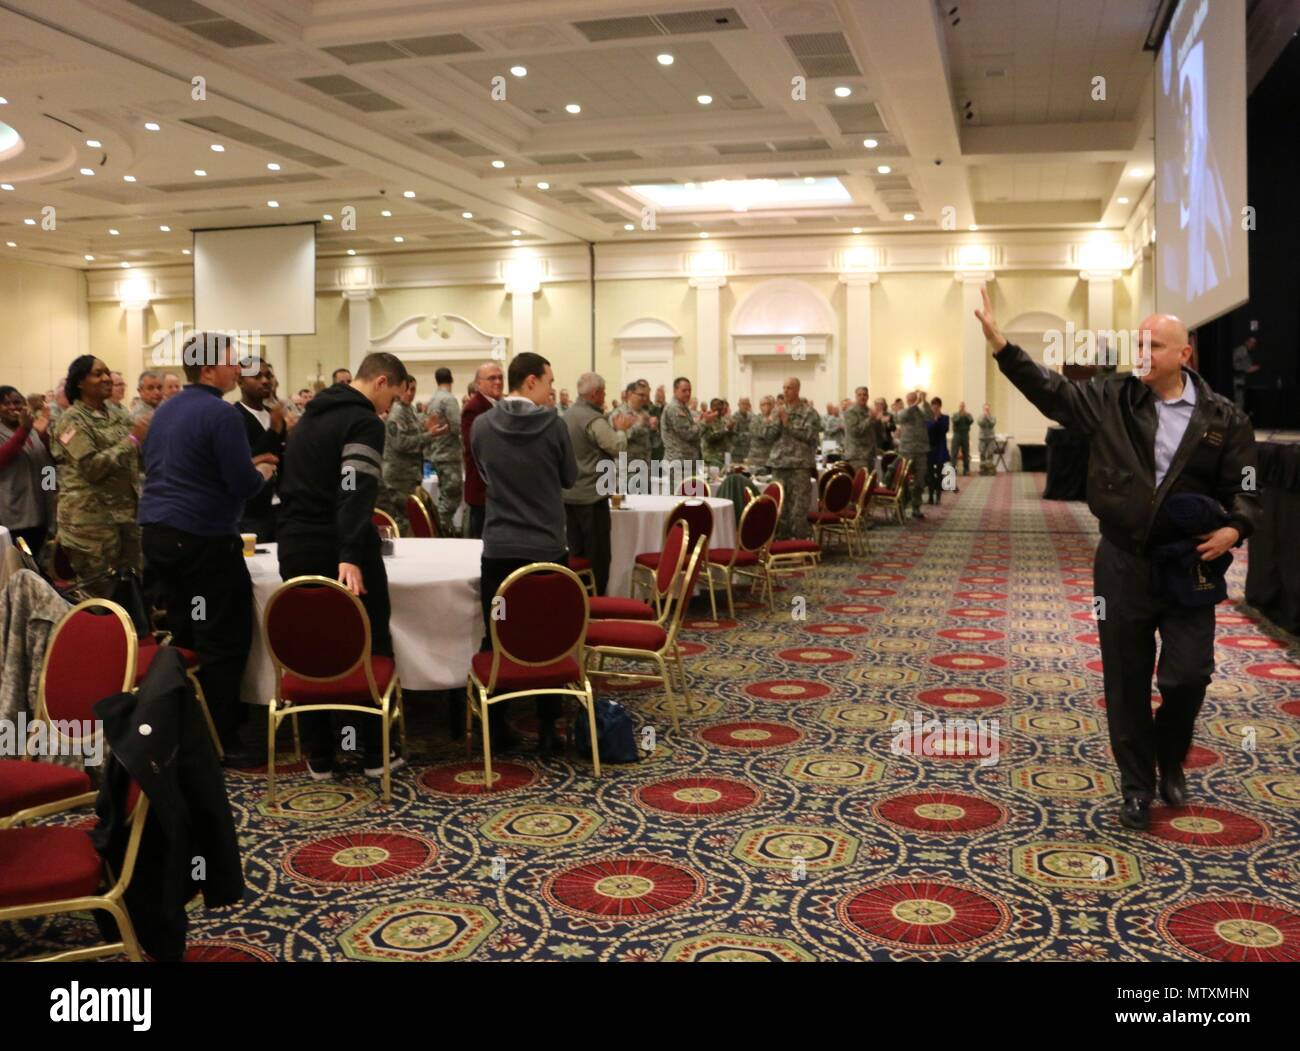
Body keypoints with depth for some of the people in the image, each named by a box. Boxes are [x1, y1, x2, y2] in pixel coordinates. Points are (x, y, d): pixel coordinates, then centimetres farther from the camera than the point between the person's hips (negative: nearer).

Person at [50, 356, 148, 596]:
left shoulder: (113, 417, 15)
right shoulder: (73, 420, -8)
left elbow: (136, 461, 20)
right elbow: (91, 467, -19)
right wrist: (133, 440, -18)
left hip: (125, 514, 7)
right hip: (91, 520, -7)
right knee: (97, 597, -2)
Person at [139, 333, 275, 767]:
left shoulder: (164, 411, 14)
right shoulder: (222, 414, -14)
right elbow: (244, 485, -17)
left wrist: (245, 466, 22)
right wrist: (262, 472, 6)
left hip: (156, 532, 9)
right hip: (204, 538, -9)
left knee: (180, 635, 15)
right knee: (224, 641, -2)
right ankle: (221, 741, 1)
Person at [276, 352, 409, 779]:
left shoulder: (311, 414, 17)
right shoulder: (364, 421, -10)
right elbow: (356, 492, -23)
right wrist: (350, 557, -31)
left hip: (295, 550, 7)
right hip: (339, 552, -7)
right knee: (371, 647, 5)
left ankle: (320, 758, 14)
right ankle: (376, 753, 10)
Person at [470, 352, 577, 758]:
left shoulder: (482, 425, -2)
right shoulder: (554, 425, -9)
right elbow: (569, 478, 4)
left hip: (498, 548, 2)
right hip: (547, 546, -2)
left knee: (495, 641, 11)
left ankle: (496, 728, 18)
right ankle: (547, 731, 11)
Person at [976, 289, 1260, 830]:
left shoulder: (1223, 418, -1)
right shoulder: (1110, 399, 1)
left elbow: (1243, 490, 3)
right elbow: (1048, 387, -3)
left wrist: (1234, 529, -16)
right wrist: (997, 339, -13)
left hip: (1189, 566, 0)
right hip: (1123, 564, 1)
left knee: (1188, 675, -1)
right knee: (1126, 682, 8)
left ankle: (1170, 759, 31)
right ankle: (1137, 786, 24)